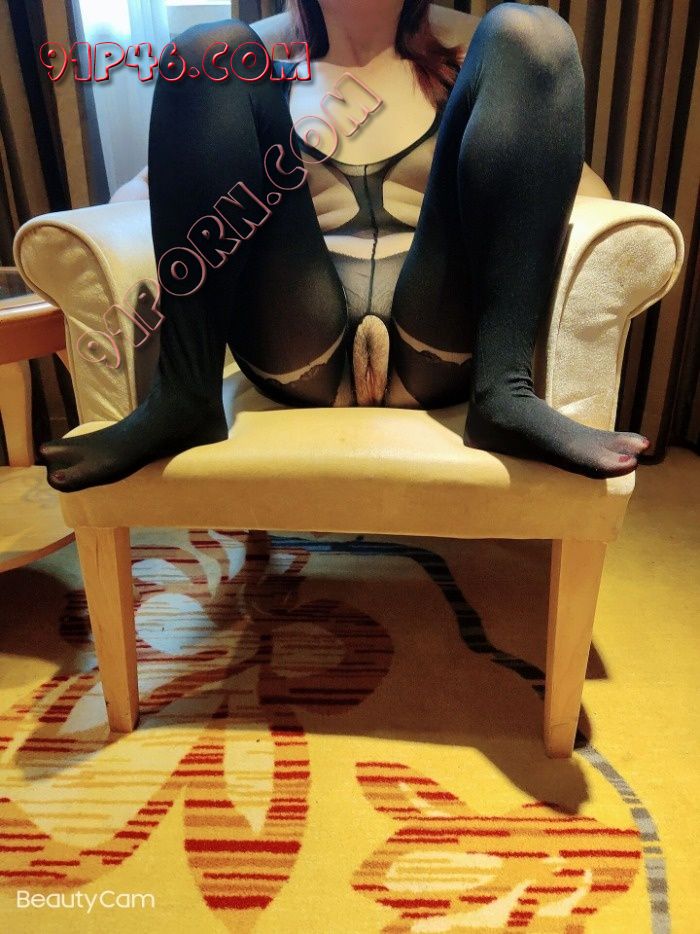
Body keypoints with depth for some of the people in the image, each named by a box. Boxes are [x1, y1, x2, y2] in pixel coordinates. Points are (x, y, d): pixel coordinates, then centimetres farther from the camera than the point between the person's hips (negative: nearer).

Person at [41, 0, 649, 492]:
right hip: (296, 345, 0)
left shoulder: (455, 74, 28)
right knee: (211, 49, -7)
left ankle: (503, 390, -26)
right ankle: (185, 395, -23)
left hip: (438, 342, 1)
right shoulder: (270, 85, 28)